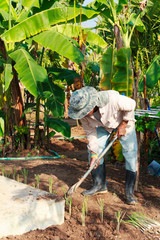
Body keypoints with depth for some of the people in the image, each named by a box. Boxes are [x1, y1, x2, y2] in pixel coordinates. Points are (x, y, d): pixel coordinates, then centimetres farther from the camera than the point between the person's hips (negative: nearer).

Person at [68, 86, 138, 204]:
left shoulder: (112, 98, -43)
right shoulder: (82, 112, -27)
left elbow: (131, 105, -24)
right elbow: (90, 132, -12)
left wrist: (123, 125, -18)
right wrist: (94, 153, -14)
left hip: (124, 120, -3)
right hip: (103, 125, 4)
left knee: (130, 153, -11)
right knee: (94, 150, -8)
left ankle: (129, 192, -1)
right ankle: (100, 185, 8)